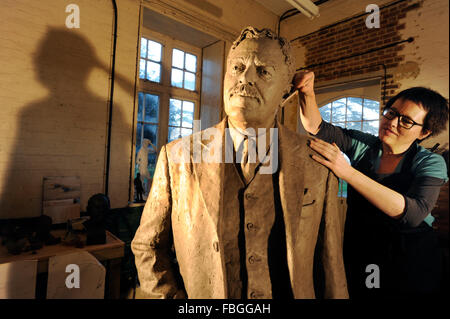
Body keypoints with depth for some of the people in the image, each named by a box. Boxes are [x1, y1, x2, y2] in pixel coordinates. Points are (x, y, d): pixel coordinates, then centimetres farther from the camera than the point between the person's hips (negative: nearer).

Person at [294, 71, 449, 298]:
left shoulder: (431, 163, -10)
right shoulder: (362, 145, -4)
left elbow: (413, 213, -29)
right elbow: (316, 128, -12)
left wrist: (347, 172, -39)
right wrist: (307, 93, -31)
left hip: (408, 263, -1)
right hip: (356, 255, 2)